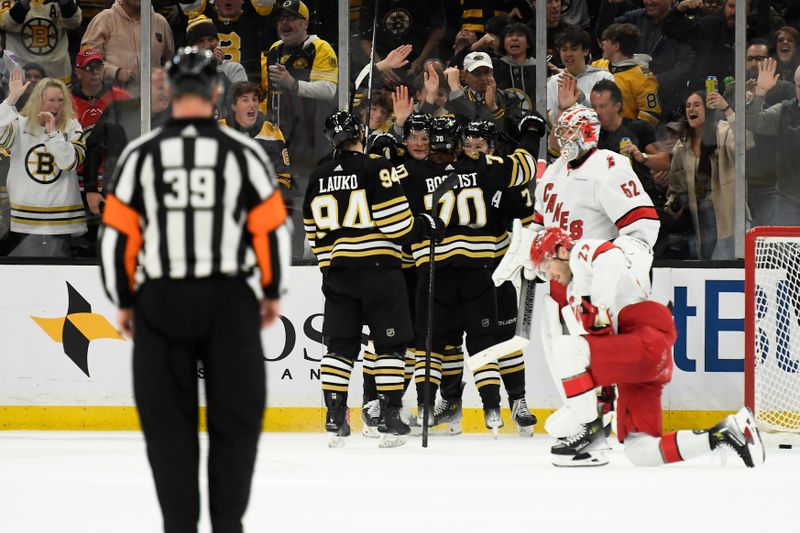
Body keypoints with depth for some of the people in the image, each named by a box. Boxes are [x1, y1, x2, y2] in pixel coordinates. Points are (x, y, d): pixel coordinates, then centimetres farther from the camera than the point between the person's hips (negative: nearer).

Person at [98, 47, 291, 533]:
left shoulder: (141, 155, -3)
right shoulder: (243, 152, -4)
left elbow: (118, 234, -1)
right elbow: (271, 228, -1)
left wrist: (124, 302, 11)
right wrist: (272, 293, 13)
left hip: (161, 303, 0)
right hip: (230, 301, 0)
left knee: (169, 418, 7)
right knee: (235, 417, 9)